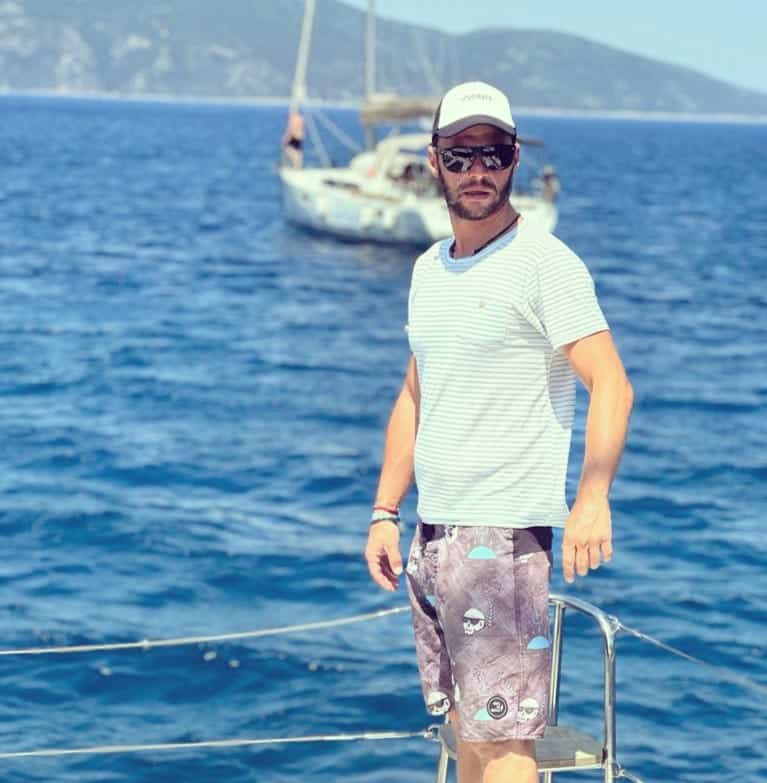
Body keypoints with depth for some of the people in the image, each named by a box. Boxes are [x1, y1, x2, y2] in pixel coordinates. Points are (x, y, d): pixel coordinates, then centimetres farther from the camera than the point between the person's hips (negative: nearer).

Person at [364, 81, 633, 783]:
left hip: (504, 533, -8)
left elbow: (611, 385, -17)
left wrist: (592, 499, -29)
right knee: (464, 726, 12)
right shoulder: (429, 268, 15)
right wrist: (385, 512, 15)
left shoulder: (543, 263, -9)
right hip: (433, 533, 8)